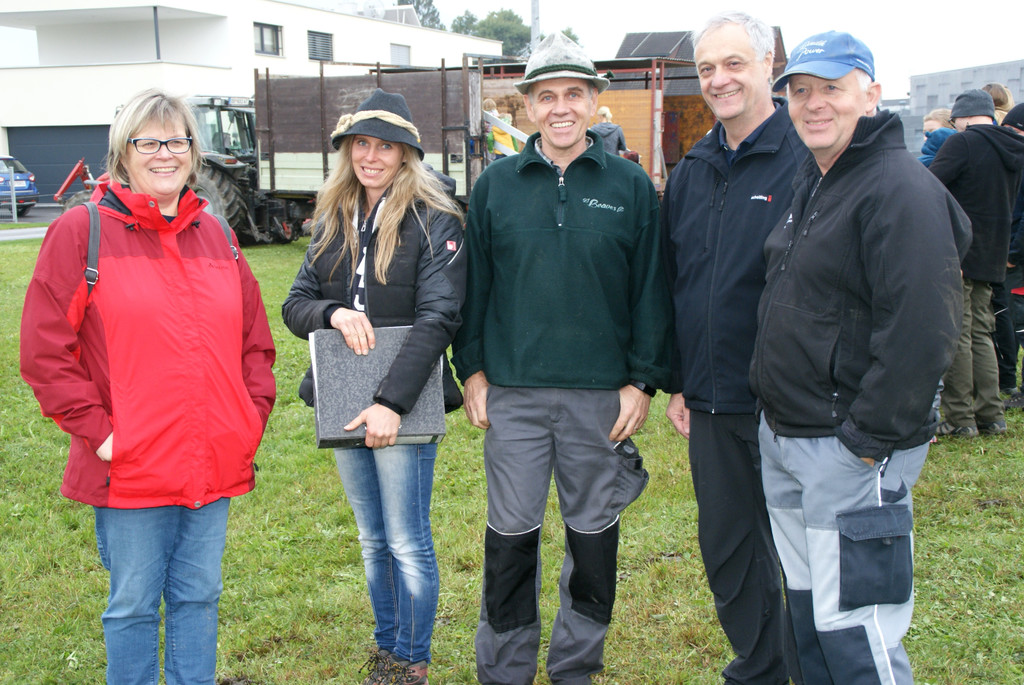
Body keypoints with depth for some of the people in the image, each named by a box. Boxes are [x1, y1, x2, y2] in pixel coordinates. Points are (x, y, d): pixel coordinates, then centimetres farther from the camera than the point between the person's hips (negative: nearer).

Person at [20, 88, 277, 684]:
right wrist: (94, 430, -11)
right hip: (130, 471, -4)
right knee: (134, 605, 8)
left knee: (199, 596, 16)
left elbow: (255, 337, 17)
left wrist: (255, 413, 6)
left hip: (215, 466, 5)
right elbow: (44, 350, -7)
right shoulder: (81, 232, -5)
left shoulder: (214, 236, 11)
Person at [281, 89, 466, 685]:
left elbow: (438, 318, -18)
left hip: (403, 408, -6)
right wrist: (333, 313, -16)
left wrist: (392, 402, -25)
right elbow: (295, 304, 7)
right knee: (372, 540, 18)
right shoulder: (334, 222, 9)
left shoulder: (435, 222, -10)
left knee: (408, 544, 3)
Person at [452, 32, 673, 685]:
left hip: (602, 392, 0)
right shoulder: (496, 184, 5)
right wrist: (472, 369, 5)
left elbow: (651, 289, 2)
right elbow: (474, 283, 9)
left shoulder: (631, 185, 1)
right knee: (511, 534, 7)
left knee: (594, 533, 10)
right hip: (513, 391, 1)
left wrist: (643, 381, -3)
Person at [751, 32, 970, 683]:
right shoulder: (810, 183, 14)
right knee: (809, 608, 19)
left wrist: (866, 439, -21)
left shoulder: (901, 189, -16)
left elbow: (921, 331, -23)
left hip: (853, 451, -9)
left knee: (853, 631, -5)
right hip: (782, 439, 9)